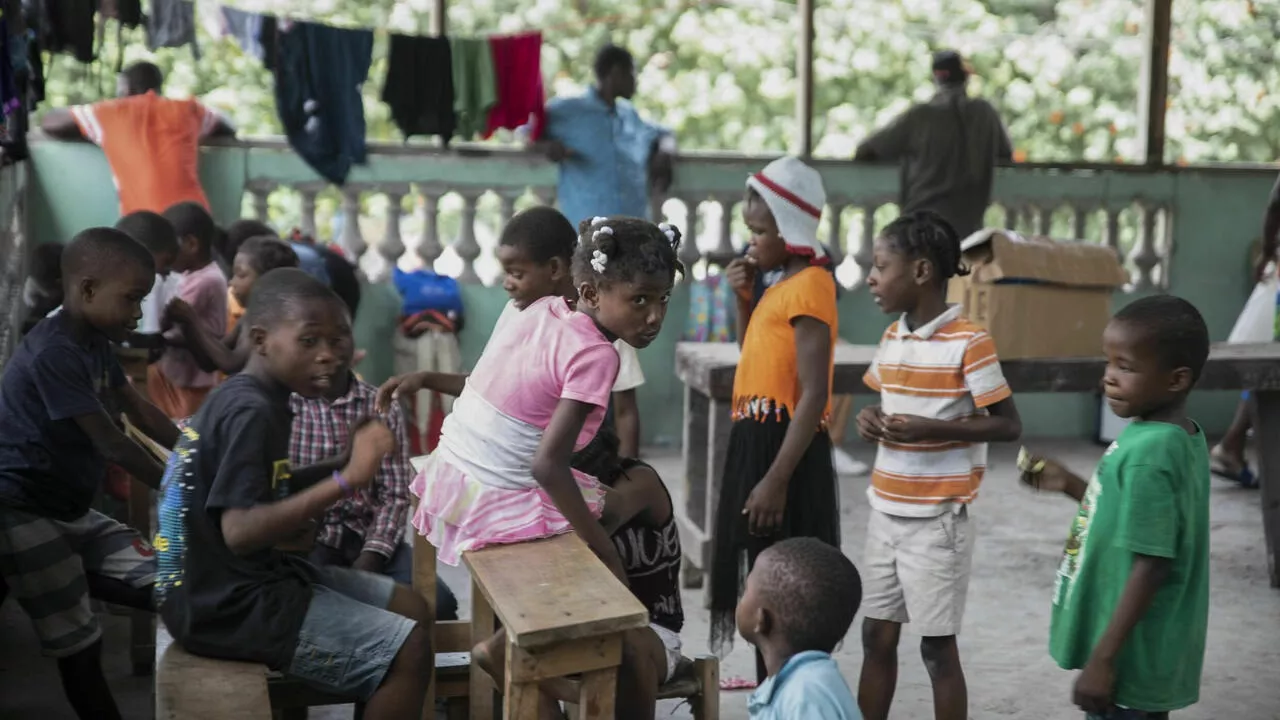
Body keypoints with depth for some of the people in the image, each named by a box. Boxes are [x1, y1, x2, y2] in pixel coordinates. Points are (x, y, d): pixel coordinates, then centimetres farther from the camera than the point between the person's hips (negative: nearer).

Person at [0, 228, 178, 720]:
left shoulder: (95, 342, 7)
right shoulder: (52, 354, -23)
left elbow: (139, 411, 16)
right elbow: (111, 444, -21)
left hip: (70, 509, 9)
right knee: (78, 644, -3)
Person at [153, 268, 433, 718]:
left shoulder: (252, 400, 9)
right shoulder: (250, 413, -20)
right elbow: (240, 531, -28)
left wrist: (349, 466, 3)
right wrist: (345, 481, -32)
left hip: (245, 581, 10)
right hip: (228, 606, -10)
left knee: (411, 609, 13)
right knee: (408, 650, -11)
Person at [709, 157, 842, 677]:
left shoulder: (808, 285, -16)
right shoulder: (782, 285, 13)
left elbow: (814, 394, -22)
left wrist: (777, 479, -25)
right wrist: (743, 299, 10)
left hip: (787, 448, -10)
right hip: (761, 442, 10)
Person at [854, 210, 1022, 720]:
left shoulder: (969, 342, -15)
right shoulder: (891, 337, 7)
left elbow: (1008, 425, -13)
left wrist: (931, 429, -23)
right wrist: (870, 417, -2)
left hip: (937, 520, -7)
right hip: (885, 513, 7)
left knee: (937, 645, 2)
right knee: (876, 635, 14)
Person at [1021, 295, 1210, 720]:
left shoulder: (1148, 453, -24)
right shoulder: (1181, 437, 5)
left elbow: (1151, 567, -25)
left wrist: (1103, 659, -22)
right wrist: (1068, 485, 12)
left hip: (1130, 658, -10)